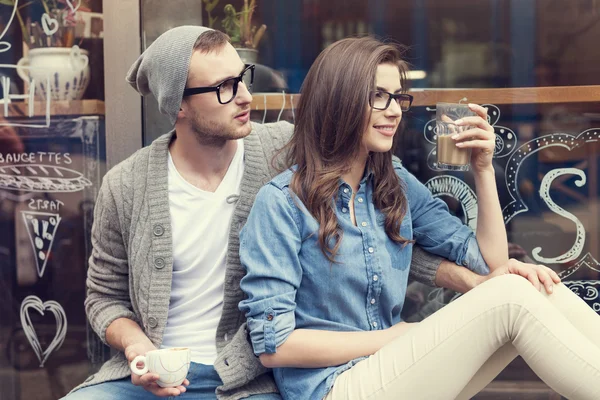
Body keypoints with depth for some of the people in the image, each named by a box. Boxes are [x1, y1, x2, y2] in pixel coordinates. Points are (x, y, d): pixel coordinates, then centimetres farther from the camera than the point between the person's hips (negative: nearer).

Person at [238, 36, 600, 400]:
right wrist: (400, 336, -11)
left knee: (538, 286, -15)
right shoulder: (281, 203, -9)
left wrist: (483, 168, 1)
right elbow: (274, 346, -13)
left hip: (399, 370, 7)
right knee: (510, 298, -21)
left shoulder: (399, 186, 10)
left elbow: (490, 262, 13)